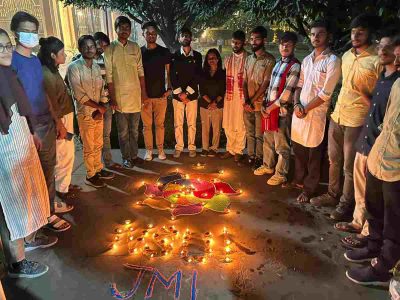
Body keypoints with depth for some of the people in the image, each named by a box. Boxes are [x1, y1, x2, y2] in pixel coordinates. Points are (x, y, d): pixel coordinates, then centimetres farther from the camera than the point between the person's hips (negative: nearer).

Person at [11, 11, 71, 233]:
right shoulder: (11, 60, -12)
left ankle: (51, 205, 35)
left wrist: (58, 121, 16)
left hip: (47, 123, 7)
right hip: (29, 127, -7)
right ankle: (47, 215, 18)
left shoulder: (36, 60, 10)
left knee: (49, 168, 18)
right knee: (37, 174, 4)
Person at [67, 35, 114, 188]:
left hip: (98, 112, 6)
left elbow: (101, 90, 7)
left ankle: (98, 169, 33)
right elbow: (79, 95, -18)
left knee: (98, 144, 17)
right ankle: (90, 175, 20)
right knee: (89, 147, 5)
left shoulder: (97, 67, 6)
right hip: (85, 113, -6)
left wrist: (101, 109, -8)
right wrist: (99, 107, -13)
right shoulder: (74, 67, -13)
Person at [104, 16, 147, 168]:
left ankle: (134, 155, 27)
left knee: (134, 129, 13)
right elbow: (109, 76, -7)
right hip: (120, 96, -3)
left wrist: (144, 93, 4)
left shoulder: (135, 47, 6)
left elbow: (140, 71, 7)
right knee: (123, 131, 7)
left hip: (135, 94, 3)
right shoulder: (110, 48, -5)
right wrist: (112, 98, -10)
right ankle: (126, 157, 21)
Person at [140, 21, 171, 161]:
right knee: (146, 125, 6)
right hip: (145, 95, 1)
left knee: (160, 124, 7)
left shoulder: (164, 52, 3)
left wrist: (169, 88, -4)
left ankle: (160, 149, 20)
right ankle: (148, 150, 19)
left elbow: (168, 72, 8)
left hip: (161, 95, 0)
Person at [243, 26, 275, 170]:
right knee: (249, 133, 14)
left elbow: (265, 84, -12)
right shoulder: (248, 59, 10)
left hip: (260, 104, -5)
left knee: (259, 135, 4)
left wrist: (252, 100, -14)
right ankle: (250, 157, 27)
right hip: (247, 104, 5)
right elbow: (244, 81, 6)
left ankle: (259, 159, 18)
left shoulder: (269, 60, -7)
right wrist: (246, 100, -8)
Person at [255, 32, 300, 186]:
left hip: (282, 110, -8)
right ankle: (268, 166, 37)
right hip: (269, 109, 8)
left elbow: (287, 92, -17)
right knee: (267, 140, 19)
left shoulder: (295, 66, -12)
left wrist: (271, 108, -12)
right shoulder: (278, 63, 13)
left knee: (281, 145, 3)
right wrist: (264, 104, 5)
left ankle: (281, 174, 17)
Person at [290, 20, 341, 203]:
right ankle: (299, 180, 34)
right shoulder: (306, 60, 12)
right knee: (298, 148, 15)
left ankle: (309, 188, 18)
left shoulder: (332, 61, -9)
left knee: (313, 153, 4)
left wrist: (305, 109, -10)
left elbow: (325, 94, -14)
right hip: (299, 111, 6)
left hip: (316, 113, -6)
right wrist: (297, 104, -3)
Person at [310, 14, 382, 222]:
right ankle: (332, 195, 34)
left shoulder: (377, 61, -13)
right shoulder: (346, 56, 9)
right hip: (337, 115, 7)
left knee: (350, 166, 3)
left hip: (357, 120, -7)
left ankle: (346, 204, 20)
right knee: (334, 160, 17)